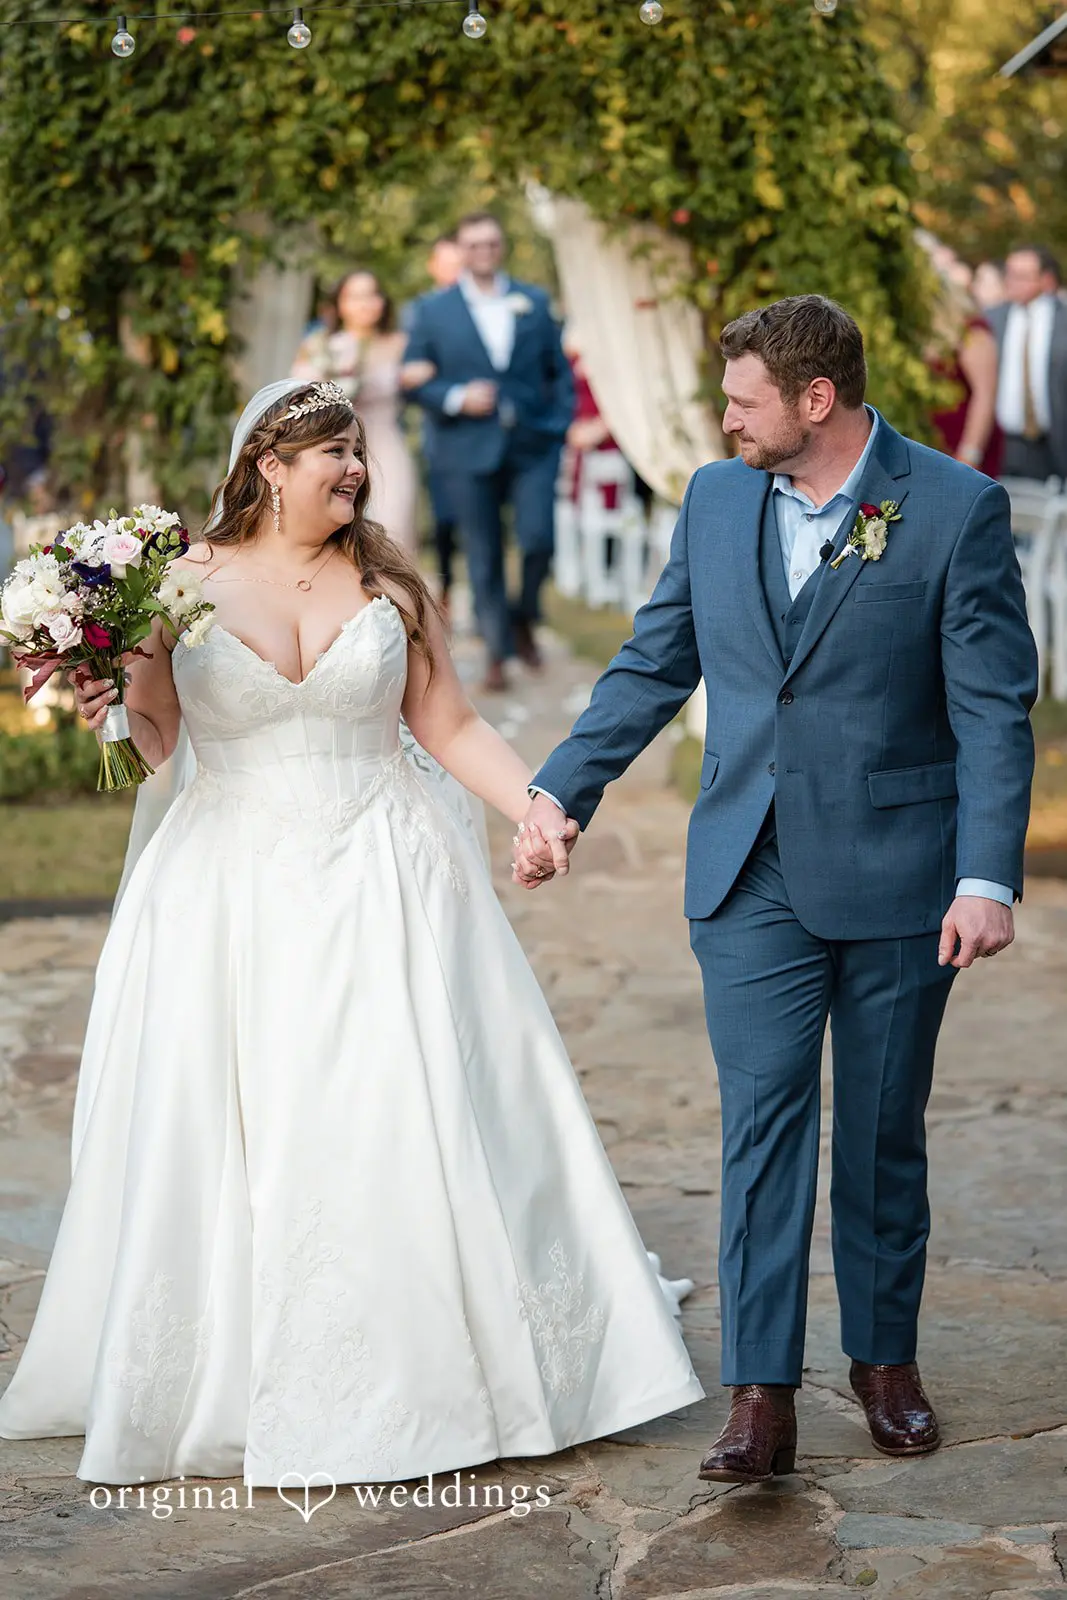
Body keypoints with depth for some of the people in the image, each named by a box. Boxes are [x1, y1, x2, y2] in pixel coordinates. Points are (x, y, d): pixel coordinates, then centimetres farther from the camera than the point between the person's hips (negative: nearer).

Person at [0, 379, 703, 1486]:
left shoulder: (384, 583, 5)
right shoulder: (183, 584, -1)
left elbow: (450, 726, 6)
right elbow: (147, 739, 3)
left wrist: (544, 810, -5)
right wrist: (103, 710, -19)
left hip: (380, 888, 1)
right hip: (231, 896, -1)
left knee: (409, 1124, -2)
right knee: (220, 1137, 0)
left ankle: (427, 1370, 11)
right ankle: (226, 1379, 15)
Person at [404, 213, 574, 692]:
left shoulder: (534, 302, 8)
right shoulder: (434, 311, 4)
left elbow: (560, 370, 12)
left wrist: (560, 424, 1)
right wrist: (456, 399, -14)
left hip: (533, 444, 1)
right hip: (472, 450, -1)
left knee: (538, 540, -11)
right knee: (484, 558, 3)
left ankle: (523, 619, 16)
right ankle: (498, 652, 13)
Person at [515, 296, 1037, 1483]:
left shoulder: (957, 508, -7)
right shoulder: (716, 499, 6)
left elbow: (993, 706, -9)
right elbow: (653, 664, 14)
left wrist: (989, 875, -16)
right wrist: (560, 790, 8)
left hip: (895, 876, -3)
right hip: (752, 878, 3)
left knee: (883, 1134, 10)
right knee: (761, 1127, -3)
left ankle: (885, 1358, 27)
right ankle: (761, 1396, -2)